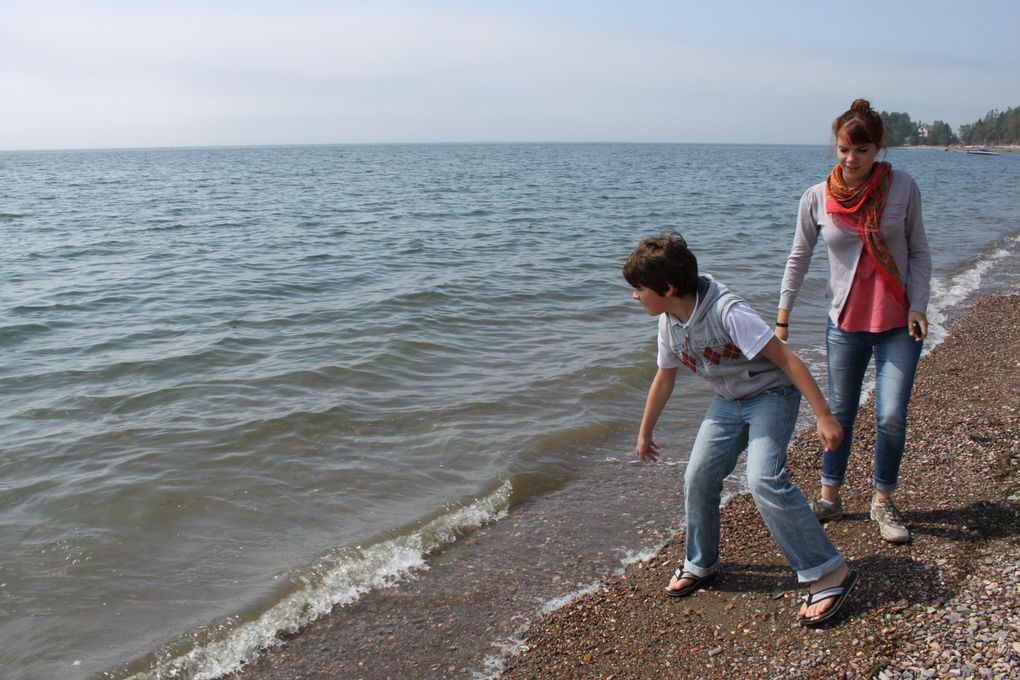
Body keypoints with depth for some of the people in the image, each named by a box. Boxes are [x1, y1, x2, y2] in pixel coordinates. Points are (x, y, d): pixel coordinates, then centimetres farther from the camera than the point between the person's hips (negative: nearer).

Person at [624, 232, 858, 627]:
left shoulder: (727, 313, -29)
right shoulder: (670, 323, -4)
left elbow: (786, 359, -28)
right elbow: (664, 378, 11)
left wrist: (823, 416, -31)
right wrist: (645, 432, 20)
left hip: (771, 393, -7)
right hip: (728, 402, 7)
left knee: (764, 481, -24)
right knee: (698, 479, 3)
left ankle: (830, 574, -13)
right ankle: (700, 564, 25)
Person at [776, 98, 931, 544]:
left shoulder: (902, 188, -6)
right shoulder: (817, 199, -5)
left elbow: (919, 252, 2)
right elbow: (798, 259, 3)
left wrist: (918, 306, -9)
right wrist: (782, 318, 1)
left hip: (898, 323, 0)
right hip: (846, 323, 1)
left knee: (892, 416, -4)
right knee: (840, 415, 9)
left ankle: (883, 502, 16)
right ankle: (829, 497, 24)